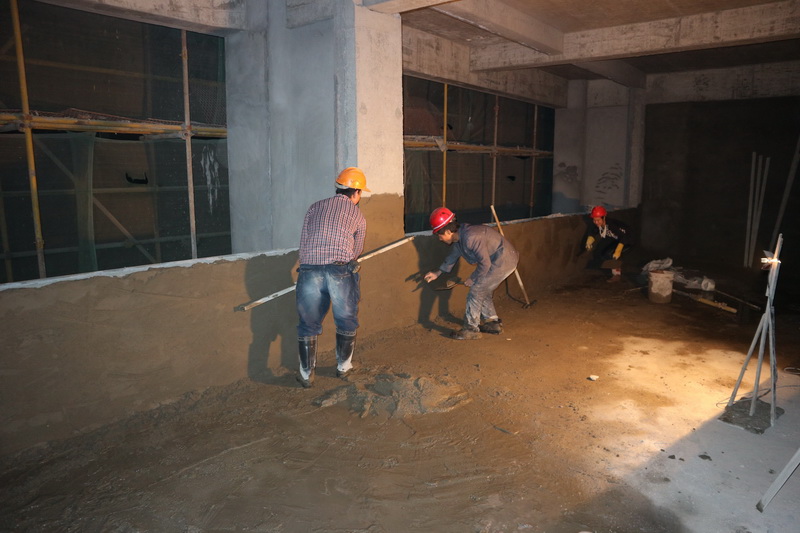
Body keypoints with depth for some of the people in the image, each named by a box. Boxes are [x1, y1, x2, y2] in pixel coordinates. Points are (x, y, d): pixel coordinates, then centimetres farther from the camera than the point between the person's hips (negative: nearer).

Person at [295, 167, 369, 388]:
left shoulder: (315, 208, 20)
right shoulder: (358, 216, 14)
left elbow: (303, 244, 18)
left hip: (309, 270, 2)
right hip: (341, 271, -2)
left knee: (308, 324, 15)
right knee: (346, 321, 19)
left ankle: (306, 375, 21)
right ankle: (343, 367, 33)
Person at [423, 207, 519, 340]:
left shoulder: (470, 238, -28)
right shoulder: (459, 237, 4)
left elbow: (485, 263, -24)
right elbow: (453, 257, 23)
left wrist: (472, 278, -11)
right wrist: (438, 273, 26)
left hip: (504, 261, -10)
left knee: (476, 292, -6)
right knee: (484, 292, 19)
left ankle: (471, 329, 2)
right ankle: (494, 323, 30)